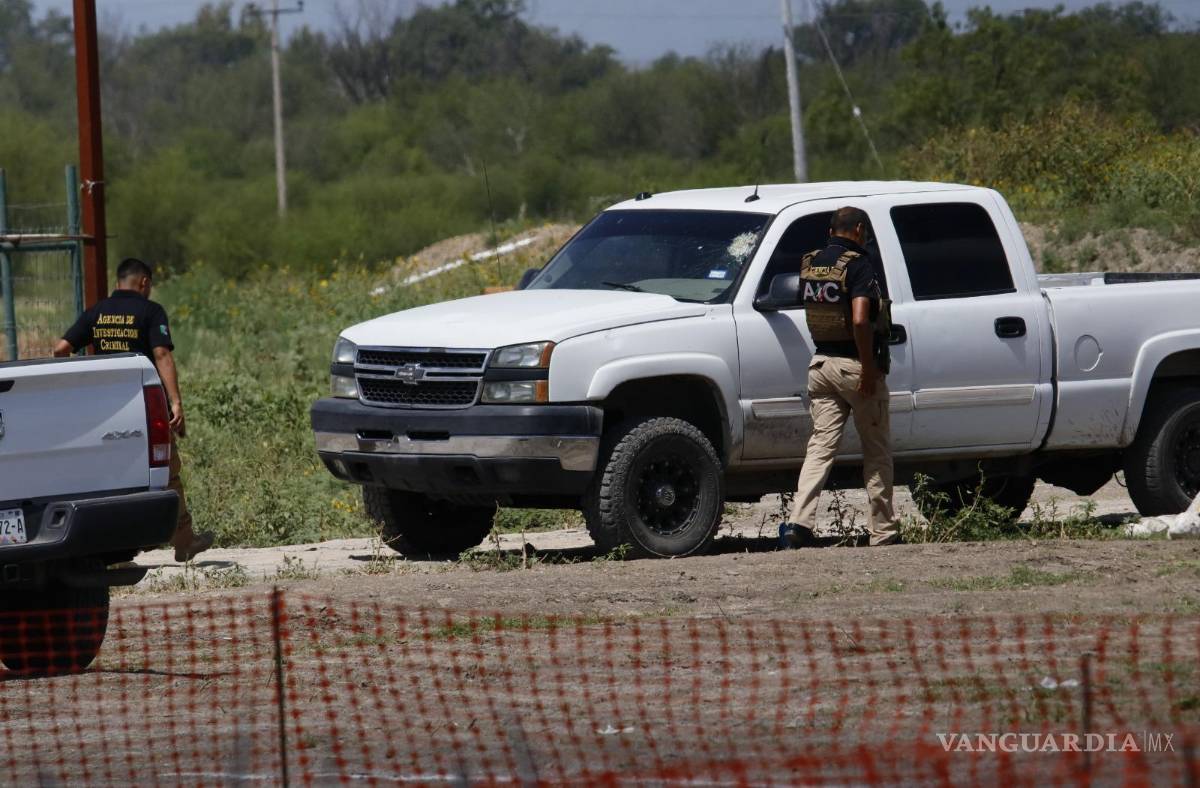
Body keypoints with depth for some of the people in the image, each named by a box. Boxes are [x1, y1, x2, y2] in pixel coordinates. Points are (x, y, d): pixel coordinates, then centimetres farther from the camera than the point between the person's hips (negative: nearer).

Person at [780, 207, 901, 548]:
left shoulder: (811, 263, 8)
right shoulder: (857, 264, -14)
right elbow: (860, 319, -24)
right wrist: (869, 368, -19)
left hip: (821, 363, 6)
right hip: (855, 364, -6)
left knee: (821, 445, 2)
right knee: (877, 452, 6)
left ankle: (799, 521, -14)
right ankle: (883, 532, 10)